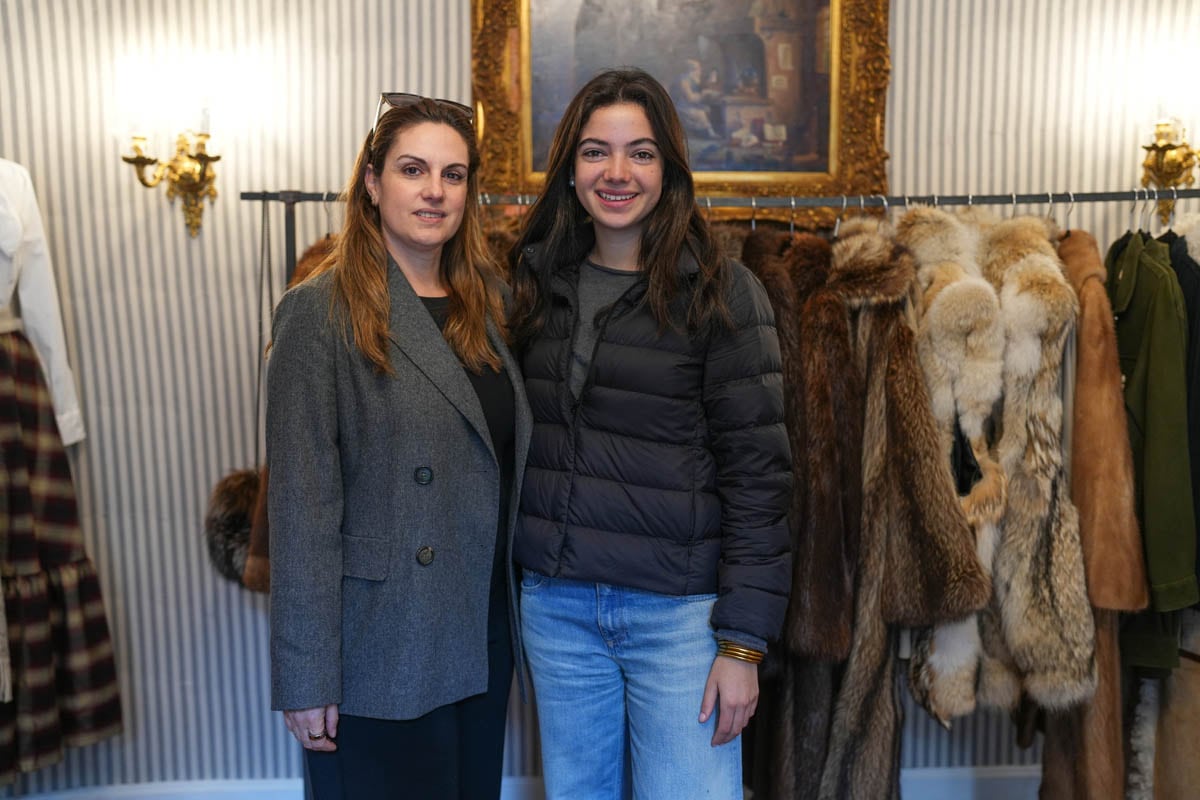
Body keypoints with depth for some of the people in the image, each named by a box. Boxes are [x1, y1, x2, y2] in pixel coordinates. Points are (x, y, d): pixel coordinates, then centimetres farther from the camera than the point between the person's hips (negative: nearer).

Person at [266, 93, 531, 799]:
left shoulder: (486, 303, 7)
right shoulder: (321, 313, -11)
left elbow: (506, 466, 10)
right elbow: (302, 502, -14)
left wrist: (524, 608, 7)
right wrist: (306, 677, -14)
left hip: (483, 639, 6)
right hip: (381, 657, -5)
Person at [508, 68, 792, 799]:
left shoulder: (722, 293, -9)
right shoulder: (538, 281, 6)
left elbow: (757, 472, -10)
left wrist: (743, 641, -12)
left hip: (677, 609, -4)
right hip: (555, 602, 5)